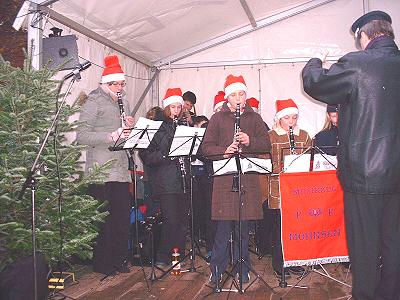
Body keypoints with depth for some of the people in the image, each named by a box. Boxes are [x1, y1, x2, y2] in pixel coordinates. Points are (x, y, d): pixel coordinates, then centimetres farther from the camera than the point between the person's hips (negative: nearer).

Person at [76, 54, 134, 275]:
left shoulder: (123, 101, 19)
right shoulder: (93, 103, -4)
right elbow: (82, 136, -13)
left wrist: (130, 127, 2)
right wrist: (111, 136, -23)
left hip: (121, 169, 7)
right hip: (101, 171, -7)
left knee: (123, 215, 10)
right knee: (104, 217, -3)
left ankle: (119, 259, 23)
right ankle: (102, 263, 11)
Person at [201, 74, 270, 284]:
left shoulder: (254, 118, 15)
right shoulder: (217, 118, 8)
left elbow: (266, 145, 8)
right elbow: (206, 148, 2)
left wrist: (250, 141, -11)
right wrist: (224, 151, -17)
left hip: (247, 179, 2)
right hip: (224, 178, -2)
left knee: (243, 226, 6)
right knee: (223, 226, -2)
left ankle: (242, 268, 19)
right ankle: (217, 268, 12)